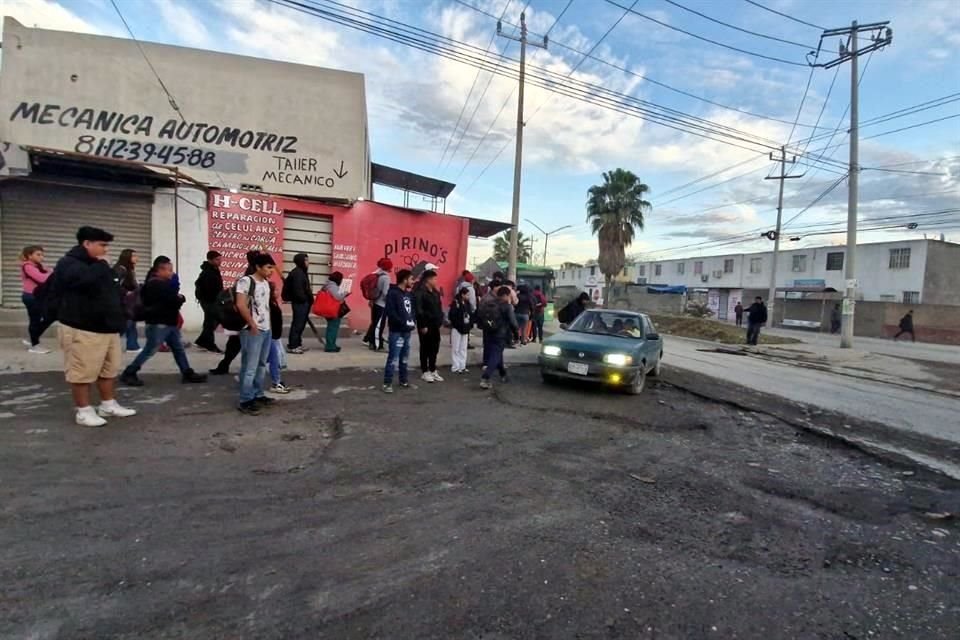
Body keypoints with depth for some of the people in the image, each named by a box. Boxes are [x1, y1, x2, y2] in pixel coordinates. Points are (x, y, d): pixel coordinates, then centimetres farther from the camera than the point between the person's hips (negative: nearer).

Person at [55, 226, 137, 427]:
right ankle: (84, 411, 9)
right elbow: (86, 280, -33)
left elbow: (111, 292, 24)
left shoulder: (98, 265, 19)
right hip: (82, 329, -9)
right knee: (82, 372, -1)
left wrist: (118, 319, 18)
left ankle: (108, 405, 24)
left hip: (108, 327, 9)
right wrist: (100, 264, -14)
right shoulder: (69, 264, -10)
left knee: (110, 369, 13)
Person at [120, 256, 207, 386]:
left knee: (178, 348, 11)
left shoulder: (163, 283, 16)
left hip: (169, 323, 10)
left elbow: (172, 298, 12)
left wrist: (177, 299, -9)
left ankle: (187, 373, 15)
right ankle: (129, 373, 10)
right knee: (149, 350, -3)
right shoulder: (156, 285, -18)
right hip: (158, 324, -10)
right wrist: (181, 298, -3)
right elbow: (173, 301, -23)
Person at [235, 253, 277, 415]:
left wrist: (268, 324, 13)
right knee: (250, 368, -3)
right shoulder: (245, 281, -12)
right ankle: (245, 401, 5)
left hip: (267, 330, 8)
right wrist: (253, 325, -16)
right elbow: (241, 305, -20)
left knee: (262, 365, 15)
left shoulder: (266, 282, 13)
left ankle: (258, 395, 26)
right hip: (253, 331, -8)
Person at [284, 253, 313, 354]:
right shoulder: (297, 273, -14)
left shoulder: (302, 272, 20)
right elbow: (297, 289, -20)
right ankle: (292, 346, -4)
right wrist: (304, 299, -12)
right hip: (299, 302, -11)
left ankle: (297, 344, 21)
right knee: (297, 324, -8)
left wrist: (309, 289, 5)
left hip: (303, 302, 11)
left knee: (300, 324, 14)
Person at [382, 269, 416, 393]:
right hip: (396, 332, -8)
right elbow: (390, 312, -20)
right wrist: (404, 322, -20)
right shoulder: (393, 293, -12)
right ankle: (387, 383, 3)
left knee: (404, 359, 17)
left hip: (407, 332, 8)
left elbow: (413, 310, 19)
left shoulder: (409, 294, 14)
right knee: (393, 359, -6)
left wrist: (413, 321, 0)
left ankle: (404, 380, 29)